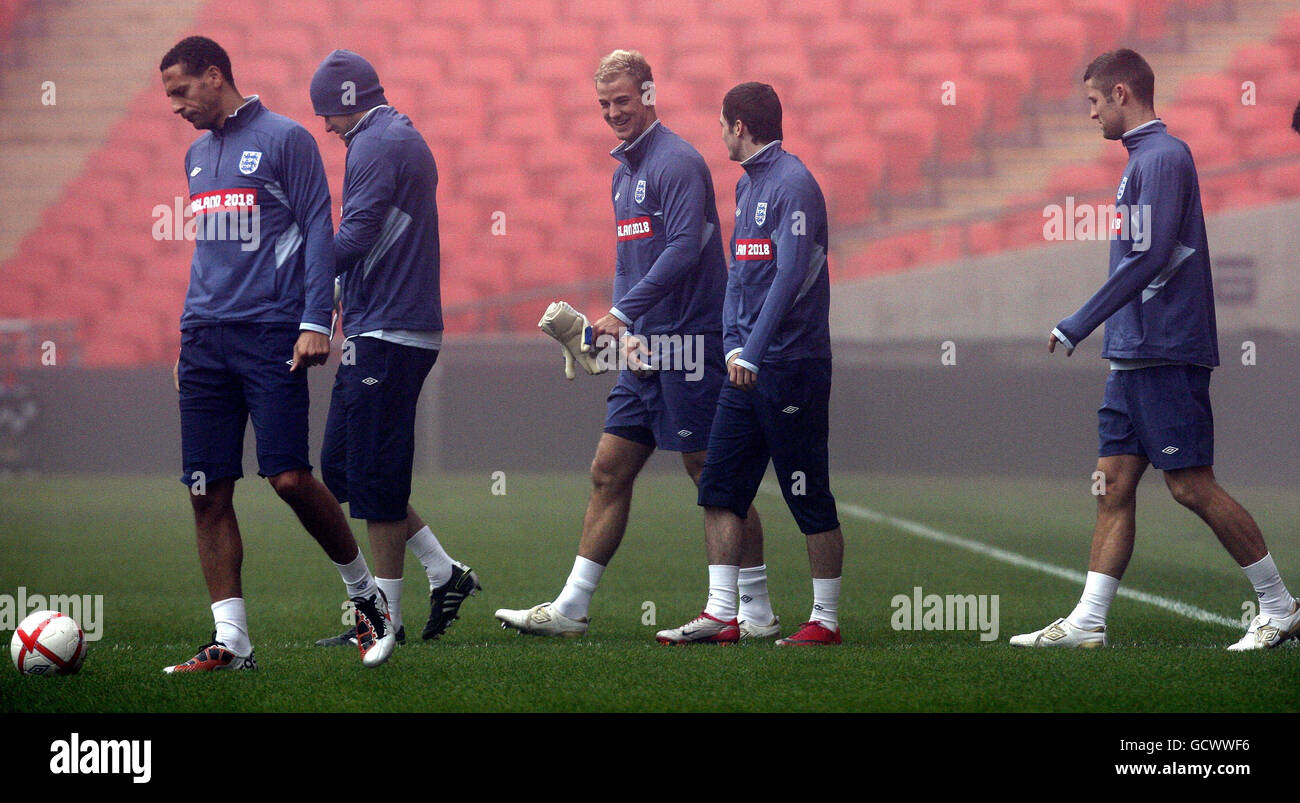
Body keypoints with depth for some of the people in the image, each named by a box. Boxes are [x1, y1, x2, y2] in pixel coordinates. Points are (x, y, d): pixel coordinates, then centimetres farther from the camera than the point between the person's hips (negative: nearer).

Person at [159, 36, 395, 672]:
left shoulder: (284, 139, -1)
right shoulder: (197, 155, 20)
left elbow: (317, 230, -4)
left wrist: (315, 322, -13)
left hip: (269, 332, -7)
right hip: (205, 340, 7)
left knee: (290, 478, -13)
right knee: (207, 492, -1)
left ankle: (365, 594, 9)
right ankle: (231, 643, 2)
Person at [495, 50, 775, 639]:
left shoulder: (676, 162, -11)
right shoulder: (625, 170, 18)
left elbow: (684, 249, -21)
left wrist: (624, 314, -22)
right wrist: (628, 330, 8)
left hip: (687, 346, -9)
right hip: (647, 350, 9)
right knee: (609, 472, 7)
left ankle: (757, 610, 2)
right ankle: (570, 609, 10)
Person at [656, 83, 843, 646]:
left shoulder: (793, 185, -12)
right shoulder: (747, 185, 16)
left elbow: (790, 275, -19)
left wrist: (753, 353, -23)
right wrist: (733, 344, 7)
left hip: (793, 364, -9)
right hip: (747, 364, 9)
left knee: (810, 499, -1)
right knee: (720, 488, 4)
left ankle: (826, 620, 6)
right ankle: (721, 614, 5)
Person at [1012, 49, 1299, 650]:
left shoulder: (1163, 156, -13)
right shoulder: (1142, 158, 18)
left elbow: (1150, 258, -21)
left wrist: (1078, 326, -18)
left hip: (1165, 353, -10)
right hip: (1135, 354, 10)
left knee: (1191, 485, -6)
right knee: (1114, 482, 5)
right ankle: (1086, 622, 4)